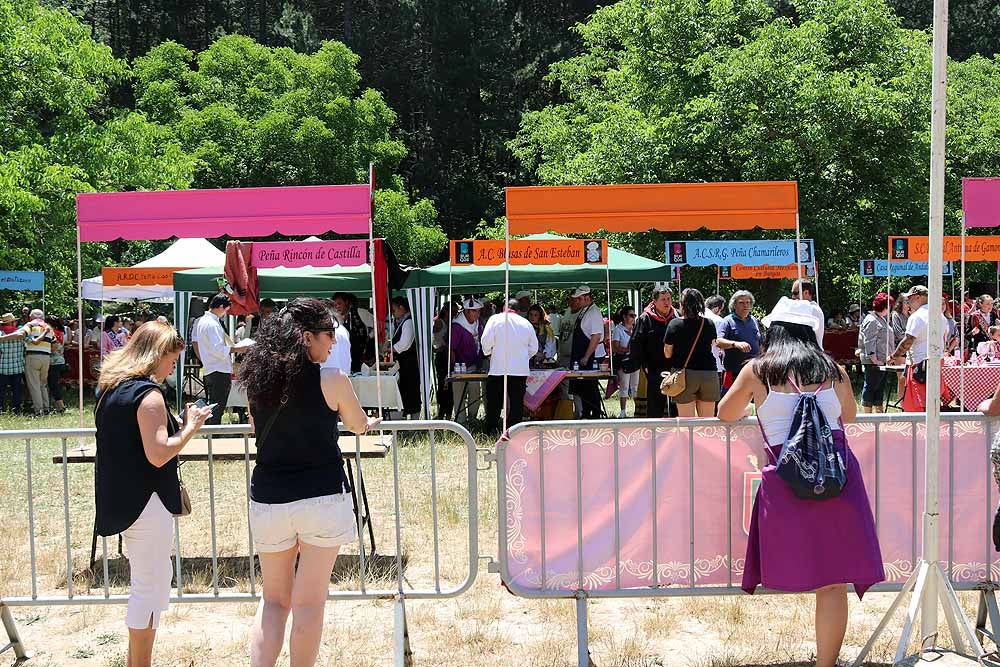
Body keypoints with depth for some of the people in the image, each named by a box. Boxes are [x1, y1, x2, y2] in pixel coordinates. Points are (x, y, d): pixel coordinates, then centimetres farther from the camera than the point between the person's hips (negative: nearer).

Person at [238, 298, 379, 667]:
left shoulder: (257, 379, 2)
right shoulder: (332, 380, -9)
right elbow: (358, 425, 7)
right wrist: (370, 422, 30)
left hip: (268, 499, 4)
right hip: (322, 498, -4)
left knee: (273, 598, 15)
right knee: (310, 601, 5)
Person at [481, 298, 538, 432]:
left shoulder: (495, 319, -2)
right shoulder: (526, 323, 7)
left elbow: (486, 342, -7)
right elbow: (534, 348, 11)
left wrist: (488, 352, 12)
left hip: (498, 368, -2)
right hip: (521, 370, 2)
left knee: (494, 402, 5)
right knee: (517, 402, 4)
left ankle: (491, 430, 5)